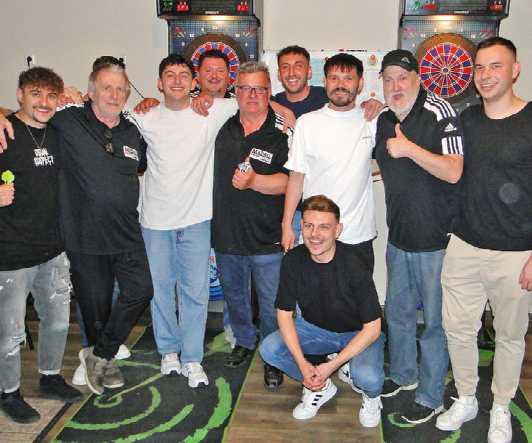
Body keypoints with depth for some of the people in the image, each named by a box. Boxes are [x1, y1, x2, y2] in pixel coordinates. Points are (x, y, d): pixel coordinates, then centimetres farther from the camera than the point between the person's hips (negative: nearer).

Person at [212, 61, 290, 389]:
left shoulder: (281, 134, -11)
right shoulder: (224, 125, 1)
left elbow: (288, 180, -16)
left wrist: (254, 181, -30)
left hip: (266, 238, -4)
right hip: (226, 232, 5)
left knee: (271, 304, 8)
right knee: (234, 295, 24)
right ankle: (245, 341, 48)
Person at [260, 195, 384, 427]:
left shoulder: (354, 263, -28)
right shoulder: (293, 260, -16)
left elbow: (372, 327, -23)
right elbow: (284, 313, -8)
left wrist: (331, 366, -26)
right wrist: (302, 363, -21)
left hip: (359, 333, -4)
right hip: (315, 328, 4)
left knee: (367, 377, -33)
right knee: (269, 349, -18)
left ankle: (371, 395, 8)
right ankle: (321, 388, 8)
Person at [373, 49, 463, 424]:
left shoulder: (439, 112, -15)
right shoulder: (384, 120, 7)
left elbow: (453, 172, -22)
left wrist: (410, 149, -29)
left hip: (435, 240, -7)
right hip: (399, 238, 7)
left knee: (434, 321, 6)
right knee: (398, 312, 20)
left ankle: (431, 397, 24)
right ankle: (403, 375, 42)